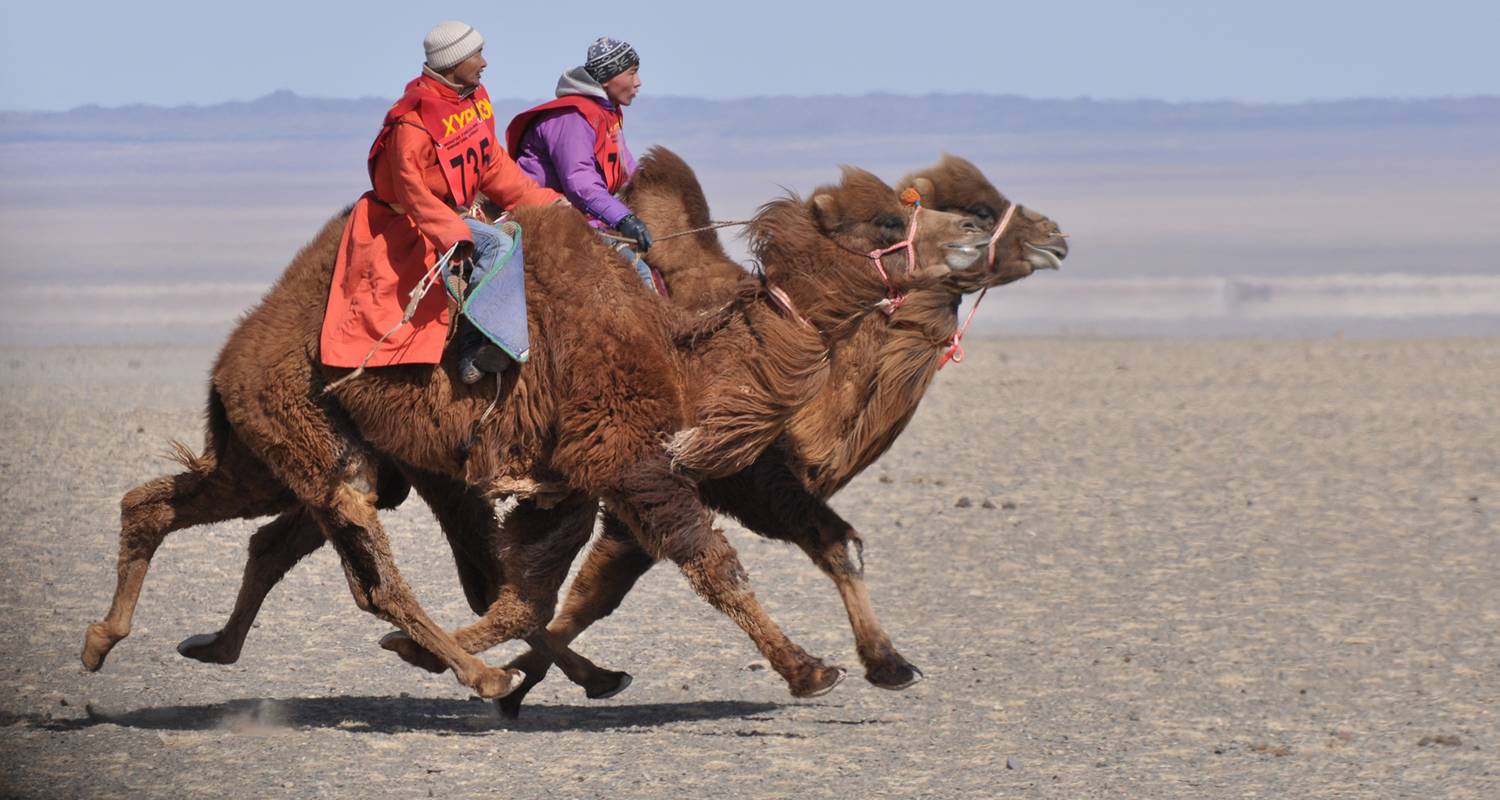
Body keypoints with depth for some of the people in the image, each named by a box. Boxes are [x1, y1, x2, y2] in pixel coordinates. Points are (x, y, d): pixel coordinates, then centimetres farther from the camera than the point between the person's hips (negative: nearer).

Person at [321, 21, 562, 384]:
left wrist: (545, 201, 11)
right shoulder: (412, 122, -24)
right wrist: (452, 234, -41)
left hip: (456, 213, 10)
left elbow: (495, 166, 14)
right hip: (412, 222, -10)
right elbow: (412, 190, -29)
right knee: (496, 246, -27)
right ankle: (474, 350, -32)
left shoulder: (474, 100, 4)